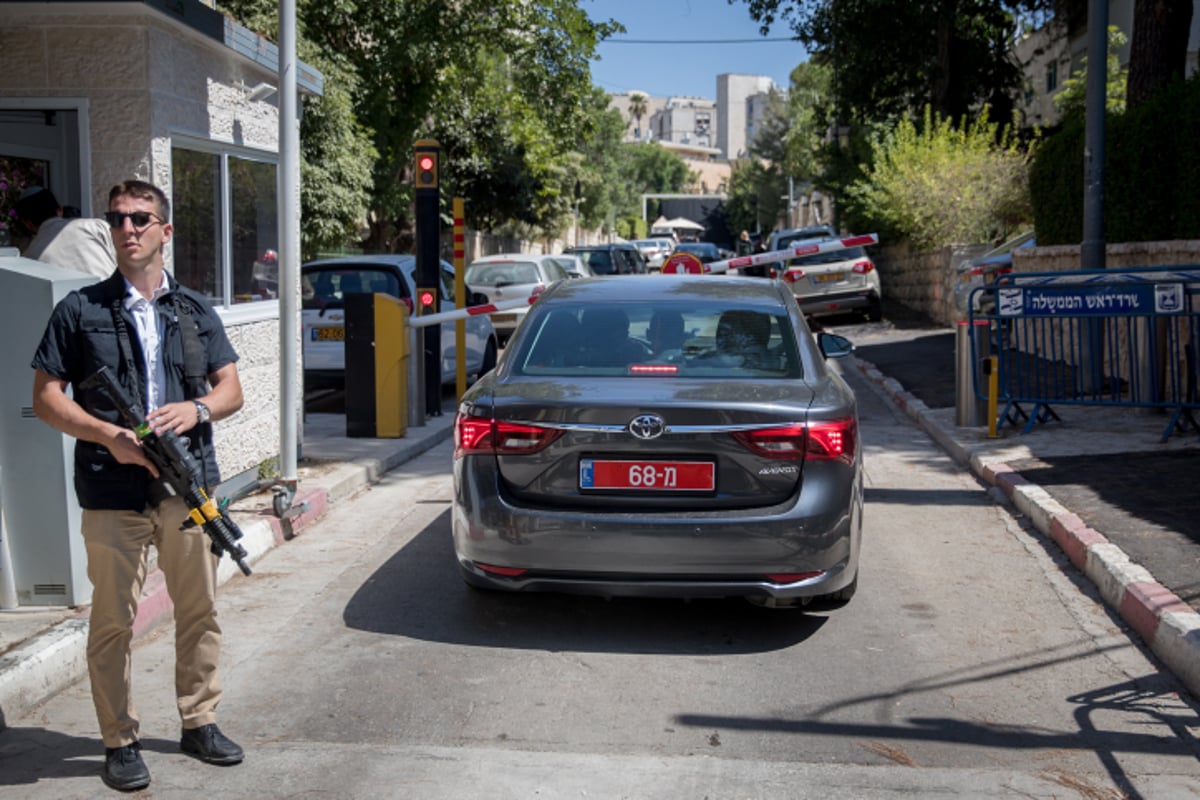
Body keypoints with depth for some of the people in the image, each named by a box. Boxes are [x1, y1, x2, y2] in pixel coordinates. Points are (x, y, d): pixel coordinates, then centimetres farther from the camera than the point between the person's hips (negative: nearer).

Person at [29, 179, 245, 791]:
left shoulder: (196, 311, 12)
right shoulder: (80, 310, 3)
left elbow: (231, 390, 11)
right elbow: (46, 398, 1)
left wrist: (196, 409, -11)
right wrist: (109, 435, -15)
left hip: (190, 487, 3)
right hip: (113, 494, -3)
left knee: (200, 612, 10)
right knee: (113, 621, 3)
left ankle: (199, 722, 25)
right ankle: (119, 741, 15)